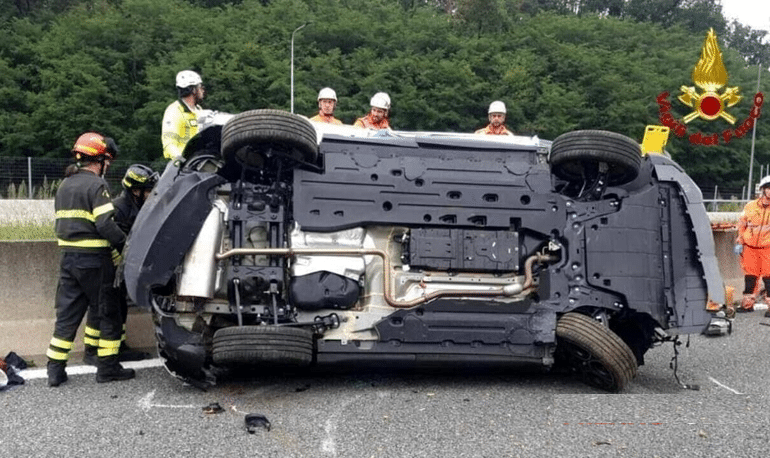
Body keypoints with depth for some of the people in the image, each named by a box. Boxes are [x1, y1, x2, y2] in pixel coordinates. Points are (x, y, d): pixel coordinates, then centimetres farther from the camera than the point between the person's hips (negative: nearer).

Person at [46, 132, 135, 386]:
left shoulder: (64, 186, 15)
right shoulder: (96, 186, -13)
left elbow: (62, 224, 17)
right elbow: (106, 225, -21)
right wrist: (125, 243, -9)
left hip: (68, 258, 8)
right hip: (94, 260, -8)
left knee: (67, 314, 11)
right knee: (108, 313, 4)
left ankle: (55, 369, 11)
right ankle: (108, 366, 9)